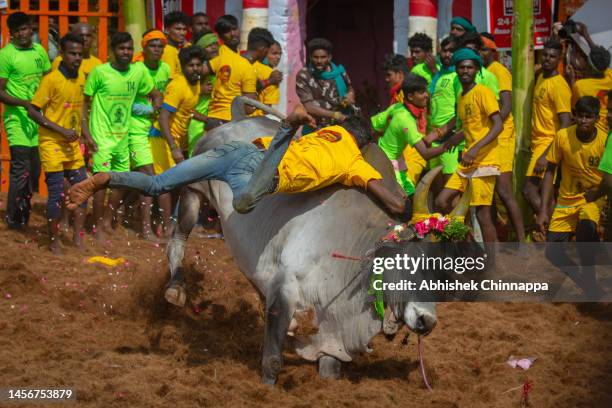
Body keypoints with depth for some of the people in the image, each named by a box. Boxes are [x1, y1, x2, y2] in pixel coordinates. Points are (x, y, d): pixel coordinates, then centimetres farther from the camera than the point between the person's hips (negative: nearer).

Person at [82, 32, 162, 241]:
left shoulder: (139, 71, 1)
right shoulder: (100, 72, -11)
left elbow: (155, 94, 16)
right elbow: (85, 103, -7)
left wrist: (157, 103, -6)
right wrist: (86, 134, -13)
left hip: (123, 136, 6)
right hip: (102, 137, -5)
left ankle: (107, 221, 30)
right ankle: (98, 227, 3)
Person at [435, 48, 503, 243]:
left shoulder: (483, 92, -8)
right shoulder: (461, 97, 17)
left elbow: (498, 125, -16)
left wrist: (476, 149, -25)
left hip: (484, 162, -8)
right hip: (466, 163, 8)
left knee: (483, 215, -9)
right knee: (441, 201, 2)